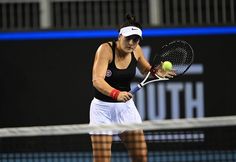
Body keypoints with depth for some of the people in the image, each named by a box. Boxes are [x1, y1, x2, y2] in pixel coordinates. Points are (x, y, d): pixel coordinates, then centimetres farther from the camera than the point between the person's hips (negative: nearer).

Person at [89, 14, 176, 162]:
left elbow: (146, 70, 18)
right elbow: (97, 80, -31)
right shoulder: (106, 49, -19)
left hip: (126, 107, 5)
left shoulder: (136, 50, -2)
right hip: (103, 107, -5)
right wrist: (116, 94, -48)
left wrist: (157, 71, -6)